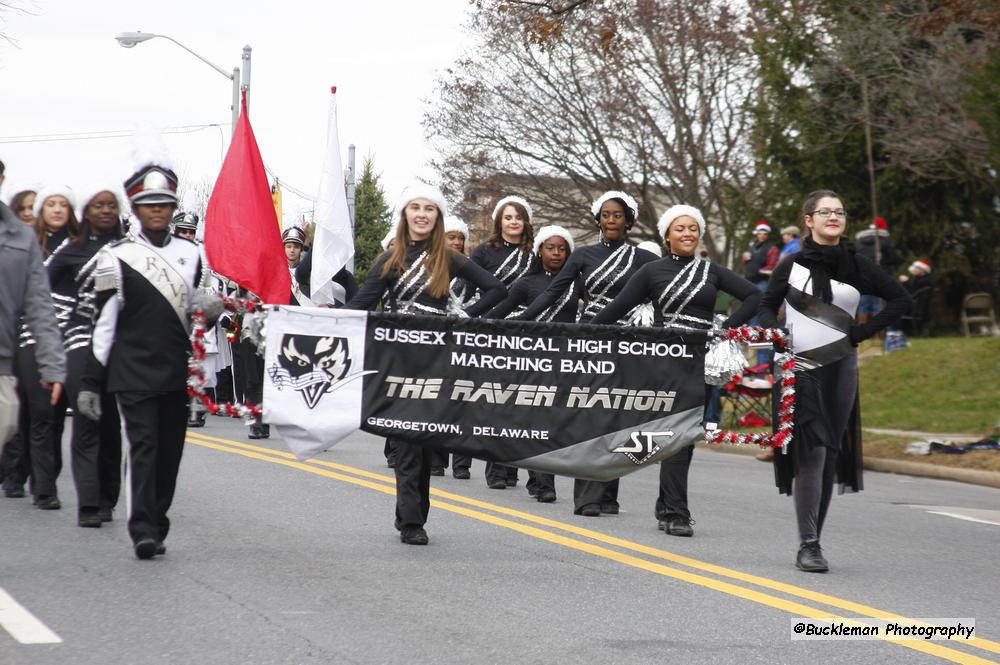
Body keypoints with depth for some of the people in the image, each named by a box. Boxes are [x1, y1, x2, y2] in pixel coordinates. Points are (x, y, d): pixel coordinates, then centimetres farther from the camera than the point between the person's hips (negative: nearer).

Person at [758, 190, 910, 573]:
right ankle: (808, 546, -12)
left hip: (840, 369, 2)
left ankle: (814, 541, 16)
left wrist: (862, 333, 0)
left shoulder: (857, 265, 5)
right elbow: (767, 307, 11)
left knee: (831, 455, 5)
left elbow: (900, 301, 9)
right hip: (799, 367, -2)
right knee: (812, 451, -14)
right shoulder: (792, 265, 3)